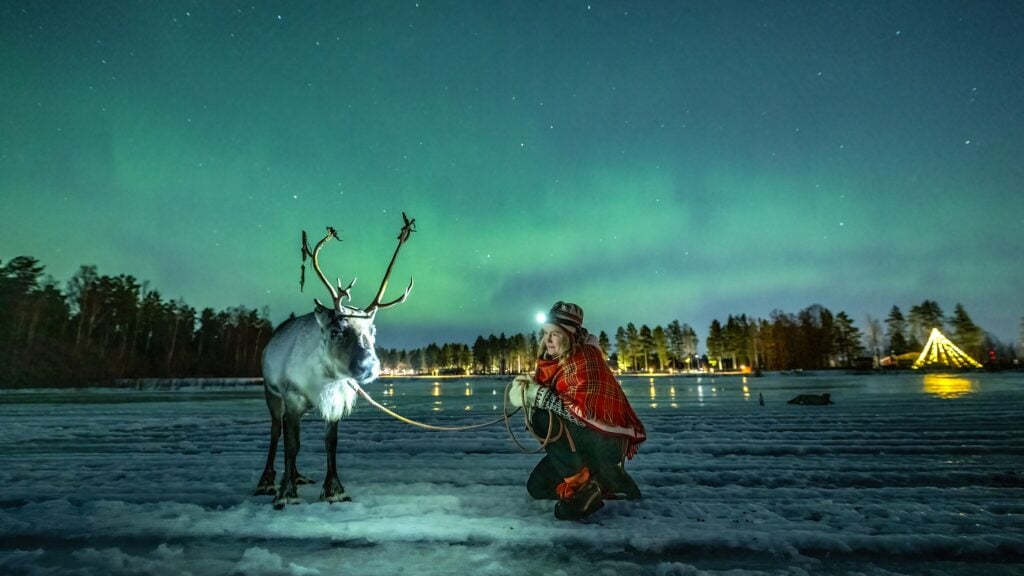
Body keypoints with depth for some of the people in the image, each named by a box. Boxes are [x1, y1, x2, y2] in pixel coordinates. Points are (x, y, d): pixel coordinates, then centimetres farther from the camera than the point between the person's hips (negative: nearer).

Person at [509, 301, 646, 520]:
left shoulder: (585, 358, -22)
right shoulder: (553, 361, 5)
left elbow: (587, 410, -28)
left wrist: (542, 397, -29)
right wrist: (524, 389, -17)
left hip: (605, 441, -9)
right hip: (581, 439, 9)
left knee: (542, 418, -25)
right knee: (538, 487, 9)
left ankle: (582, 484, -15)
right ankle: (603, 482, 15)